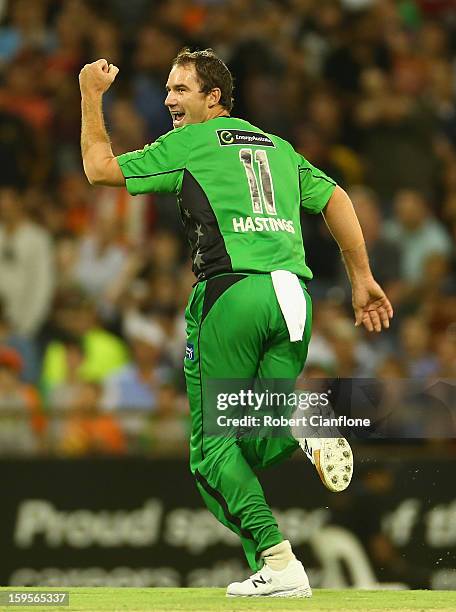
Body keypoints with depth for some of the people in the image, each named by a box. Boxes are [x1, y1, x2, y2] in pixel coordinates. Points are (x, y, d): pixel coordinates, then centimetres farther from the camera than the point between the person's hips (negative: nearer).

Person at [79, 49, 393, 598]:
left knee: (213, 442, -2)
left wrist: (91, 96, 21)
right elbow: (335, 198, 20)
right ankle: (301, 430, -23)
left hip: (233, 291, -6)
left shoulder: (188, 143, 7)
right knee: (253, 443, 12)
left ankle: (279, 562, -17)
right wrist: (362, 279, 21)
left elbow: (99, 168, 10)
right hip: (293, 295, 6)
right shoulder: (277, 146, 24)